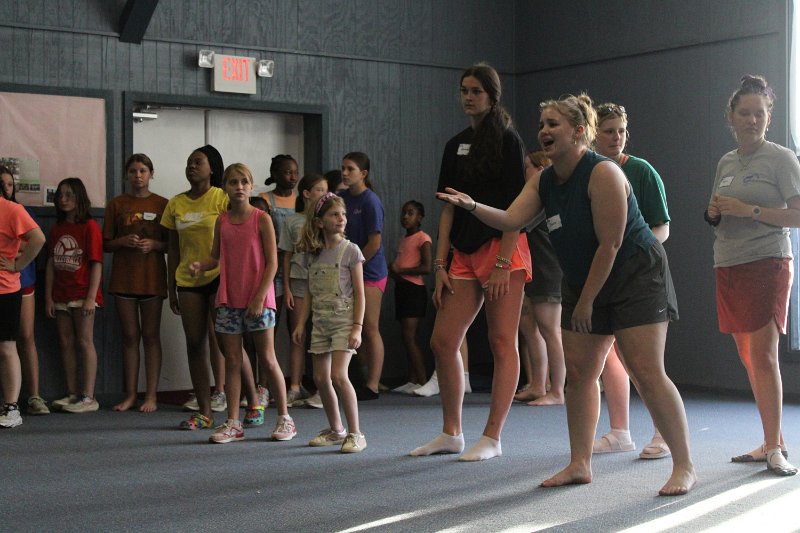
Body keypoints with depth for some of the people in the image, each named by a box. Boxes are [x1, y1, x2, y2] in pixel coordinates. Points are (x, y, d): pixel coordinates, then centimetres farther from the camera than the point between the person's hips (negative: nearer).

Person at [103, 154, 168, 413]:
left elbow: (171, 244, 4)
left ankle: (151, 395, 5)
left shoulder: (162, 204, 3)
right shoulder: (116, 204, 7)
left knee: (151, 336, 2)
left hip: (152, 277, -1)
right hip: (123, 277, 2)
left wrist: (153, 244, -14)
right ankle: (130, 394, 12)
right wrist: (124, 241, -13)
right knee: (130, 336, 6)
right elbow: (107, 244, 7)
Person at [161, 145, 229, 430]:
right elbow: (173, 247, 13)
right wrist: (171, 287, 11)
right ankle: (203, 412, 10)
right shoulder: (176, 204, 9)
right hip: (188, 281, 5)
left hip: (218, 278, -5)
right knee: (194, 344, 4)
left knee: (218, 338, -11)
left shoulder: (222, 199, -4)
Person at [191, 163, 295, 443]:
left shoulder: (261, 219, -6)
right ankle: (233, 423, 12)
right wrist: (199, 266, -8)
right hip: (228, 299, 4)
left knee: (267, 359, 2)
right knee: (232, 361, 6)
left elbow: (272, 262, -8)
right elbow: (216, 257, 14)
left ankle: (284, 419, 15)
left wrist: (260, 297, -15)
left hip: (258, 299, -4)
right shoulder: (221, 221, 7)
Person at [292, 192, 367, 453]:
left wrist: (357, 327, -13)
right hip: (320, 322, 6)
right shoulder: (314, 254, 9)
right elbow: (310, 293, 15)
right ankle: (335, 430, 22)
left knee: (338, 375, -18)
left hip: (343, 320, -5)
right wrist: (301, 324, 10)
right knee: (321, 378, 6)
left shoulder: (350, 250, -5)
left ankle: (355, 433, -8)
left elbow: (359, 293, -7)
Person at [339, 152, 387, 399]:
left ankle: (372, 386, 2)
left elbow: (374, 243, -13)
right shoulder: (342, 197, 9)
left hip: (369, 271, -7)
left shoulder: (370, 201, -11)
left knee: (370, 329, -3)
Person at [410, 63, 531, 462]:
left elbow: (515, 207, -10)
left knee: (502, 344, -3)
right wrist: (440, 264, 6)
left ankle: (491, 438, 2)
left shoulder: (507, 140, -4)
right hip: (465, 255, 7)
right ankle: (451, 433, 14)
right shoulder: (455, 146, 15)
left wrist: (503, 263, -17)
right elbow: (449, 208, 13)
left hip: (502, 250, -7)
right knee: (442, 342, 3)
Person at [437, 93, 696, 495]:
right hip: (583, 283, 8)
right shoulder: (544, 181, 4)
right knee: (578, 372, 5)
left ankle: (685, 466, -4)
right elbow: (511, 219, -9)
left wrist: (586, 301, -17)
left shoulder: (603, 174, -21)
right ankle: (579, 465, 15)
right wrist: (472, 206, -26)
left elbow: (610, 244, -22)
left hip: (636, 278, -8)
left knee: (647, 373, -13)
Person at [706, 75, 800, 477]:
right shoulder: (725, 163, 15)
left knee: (763, 355, -12)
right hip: (728, 266, 7)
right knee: (748, 358, 8)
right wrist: (713, 213, 2)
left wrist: (751, 210, -18)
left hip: (767, 264, -7)